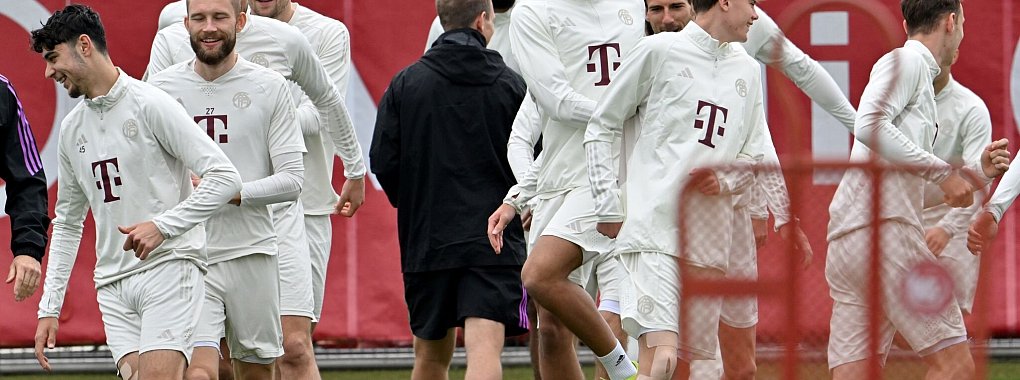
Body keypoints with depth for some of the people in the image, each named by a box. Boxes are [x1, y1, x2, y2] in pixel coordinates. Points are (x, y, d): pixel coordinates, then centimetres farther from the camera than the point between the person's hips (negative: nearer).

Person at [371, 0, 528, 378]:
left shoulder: (405, 83, 3)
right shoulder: (509, 85, 0)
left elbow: (383, 163, 0)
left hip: (426, 241, 2)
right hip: (494, 243, -2)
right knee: (485, 347, -13)